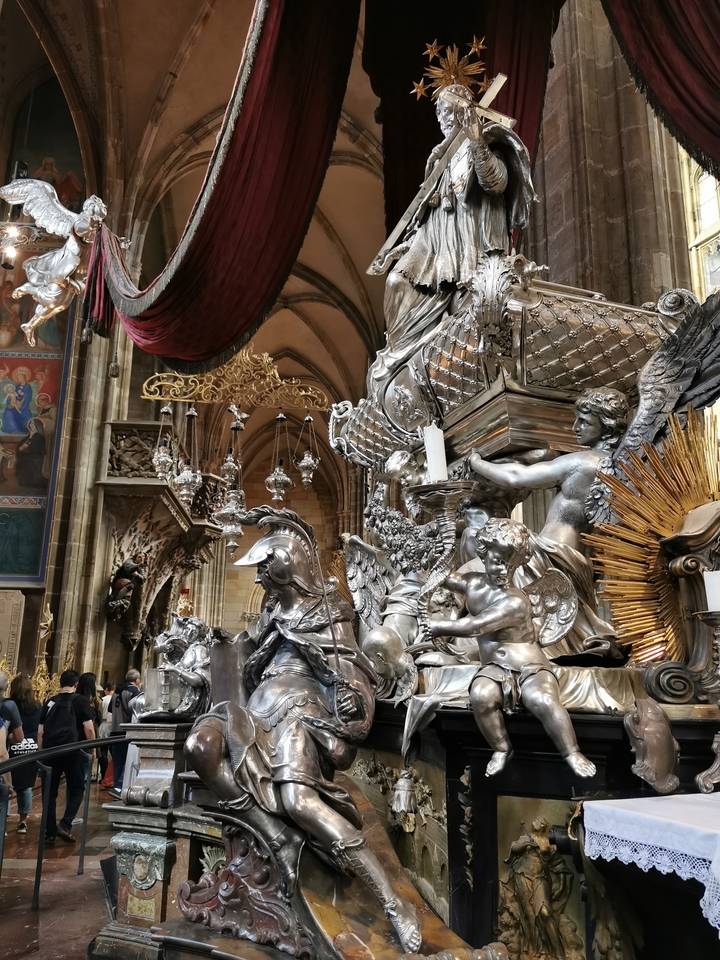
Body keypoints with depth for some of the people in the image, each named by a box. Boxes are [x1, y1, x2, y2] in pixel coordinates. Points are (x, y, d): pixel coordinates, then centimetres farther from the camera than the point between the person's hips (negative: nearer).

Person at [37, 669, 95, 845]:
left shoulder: (50, 702, 11)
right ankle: (65, 825, -4)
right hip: (73, 751, -3)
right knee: (76, 789, 10)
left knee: (50, 792, 12)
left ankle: (49, 833, 14)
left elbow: (40, 732, 11)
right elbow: (89, 729, -7)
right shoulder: (80, 701, 0)